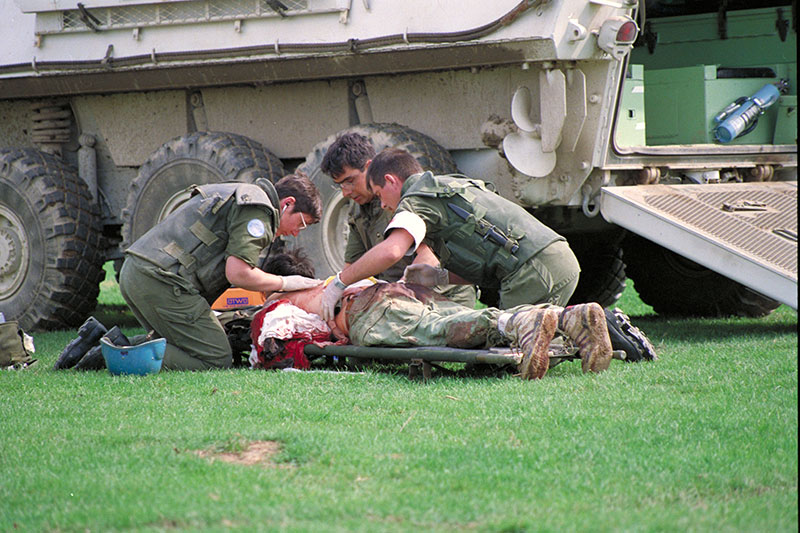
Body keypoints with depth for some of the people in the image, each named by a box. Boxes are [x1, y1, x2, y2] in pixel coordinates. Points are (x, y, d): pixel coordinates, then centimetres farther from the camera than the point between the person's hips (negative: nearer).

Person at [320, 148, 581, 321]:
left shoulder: (416, 200, 1)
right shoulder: (454, 185, 31)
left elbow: (390, 251, -20)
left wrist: (339, 283, -8)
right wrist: (442, 277, 15)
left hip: (534, 270, -9)